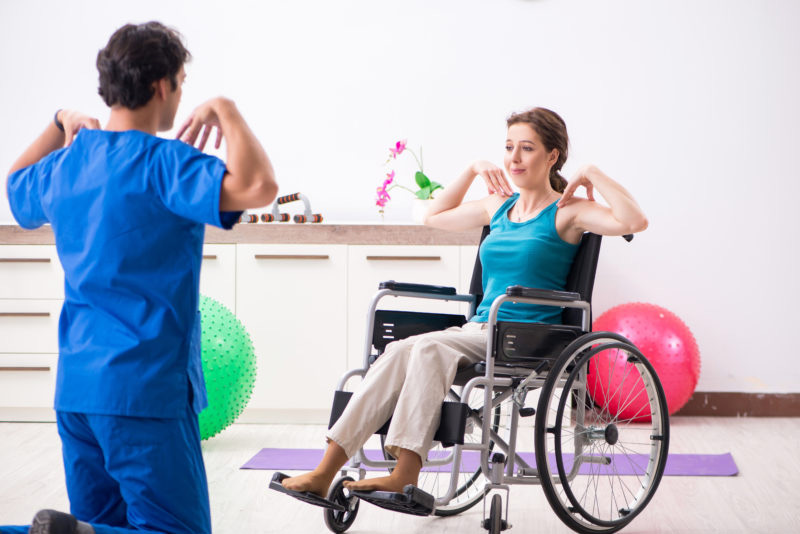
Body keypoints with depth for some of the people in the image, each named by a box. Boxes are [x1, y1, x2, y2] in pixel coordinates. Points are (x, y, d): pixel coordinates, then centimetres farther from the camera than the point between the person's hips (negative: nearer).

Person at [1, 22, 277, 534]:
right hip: (147, 387, -8)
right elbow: (257, 186, -28)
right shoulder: (161, 163, -14)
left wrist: (60, 125, 27)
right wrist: (226, 110, -14)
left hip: (75, 386, 8)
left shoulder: (64, 166, 9)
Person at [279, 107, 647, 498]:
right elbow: (435, 217, 34)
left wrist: (593, 174, -10)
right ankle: (325, 471, -31)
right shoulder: (499, 206, 19)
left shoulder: (566, 211, 0)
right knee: (400, 351, -24)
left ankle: (405, 477, -36)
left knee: (427, 347, -31)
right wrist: (473, 169, 25)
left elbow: (634, 222, -18)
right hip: (480, 331, 6)